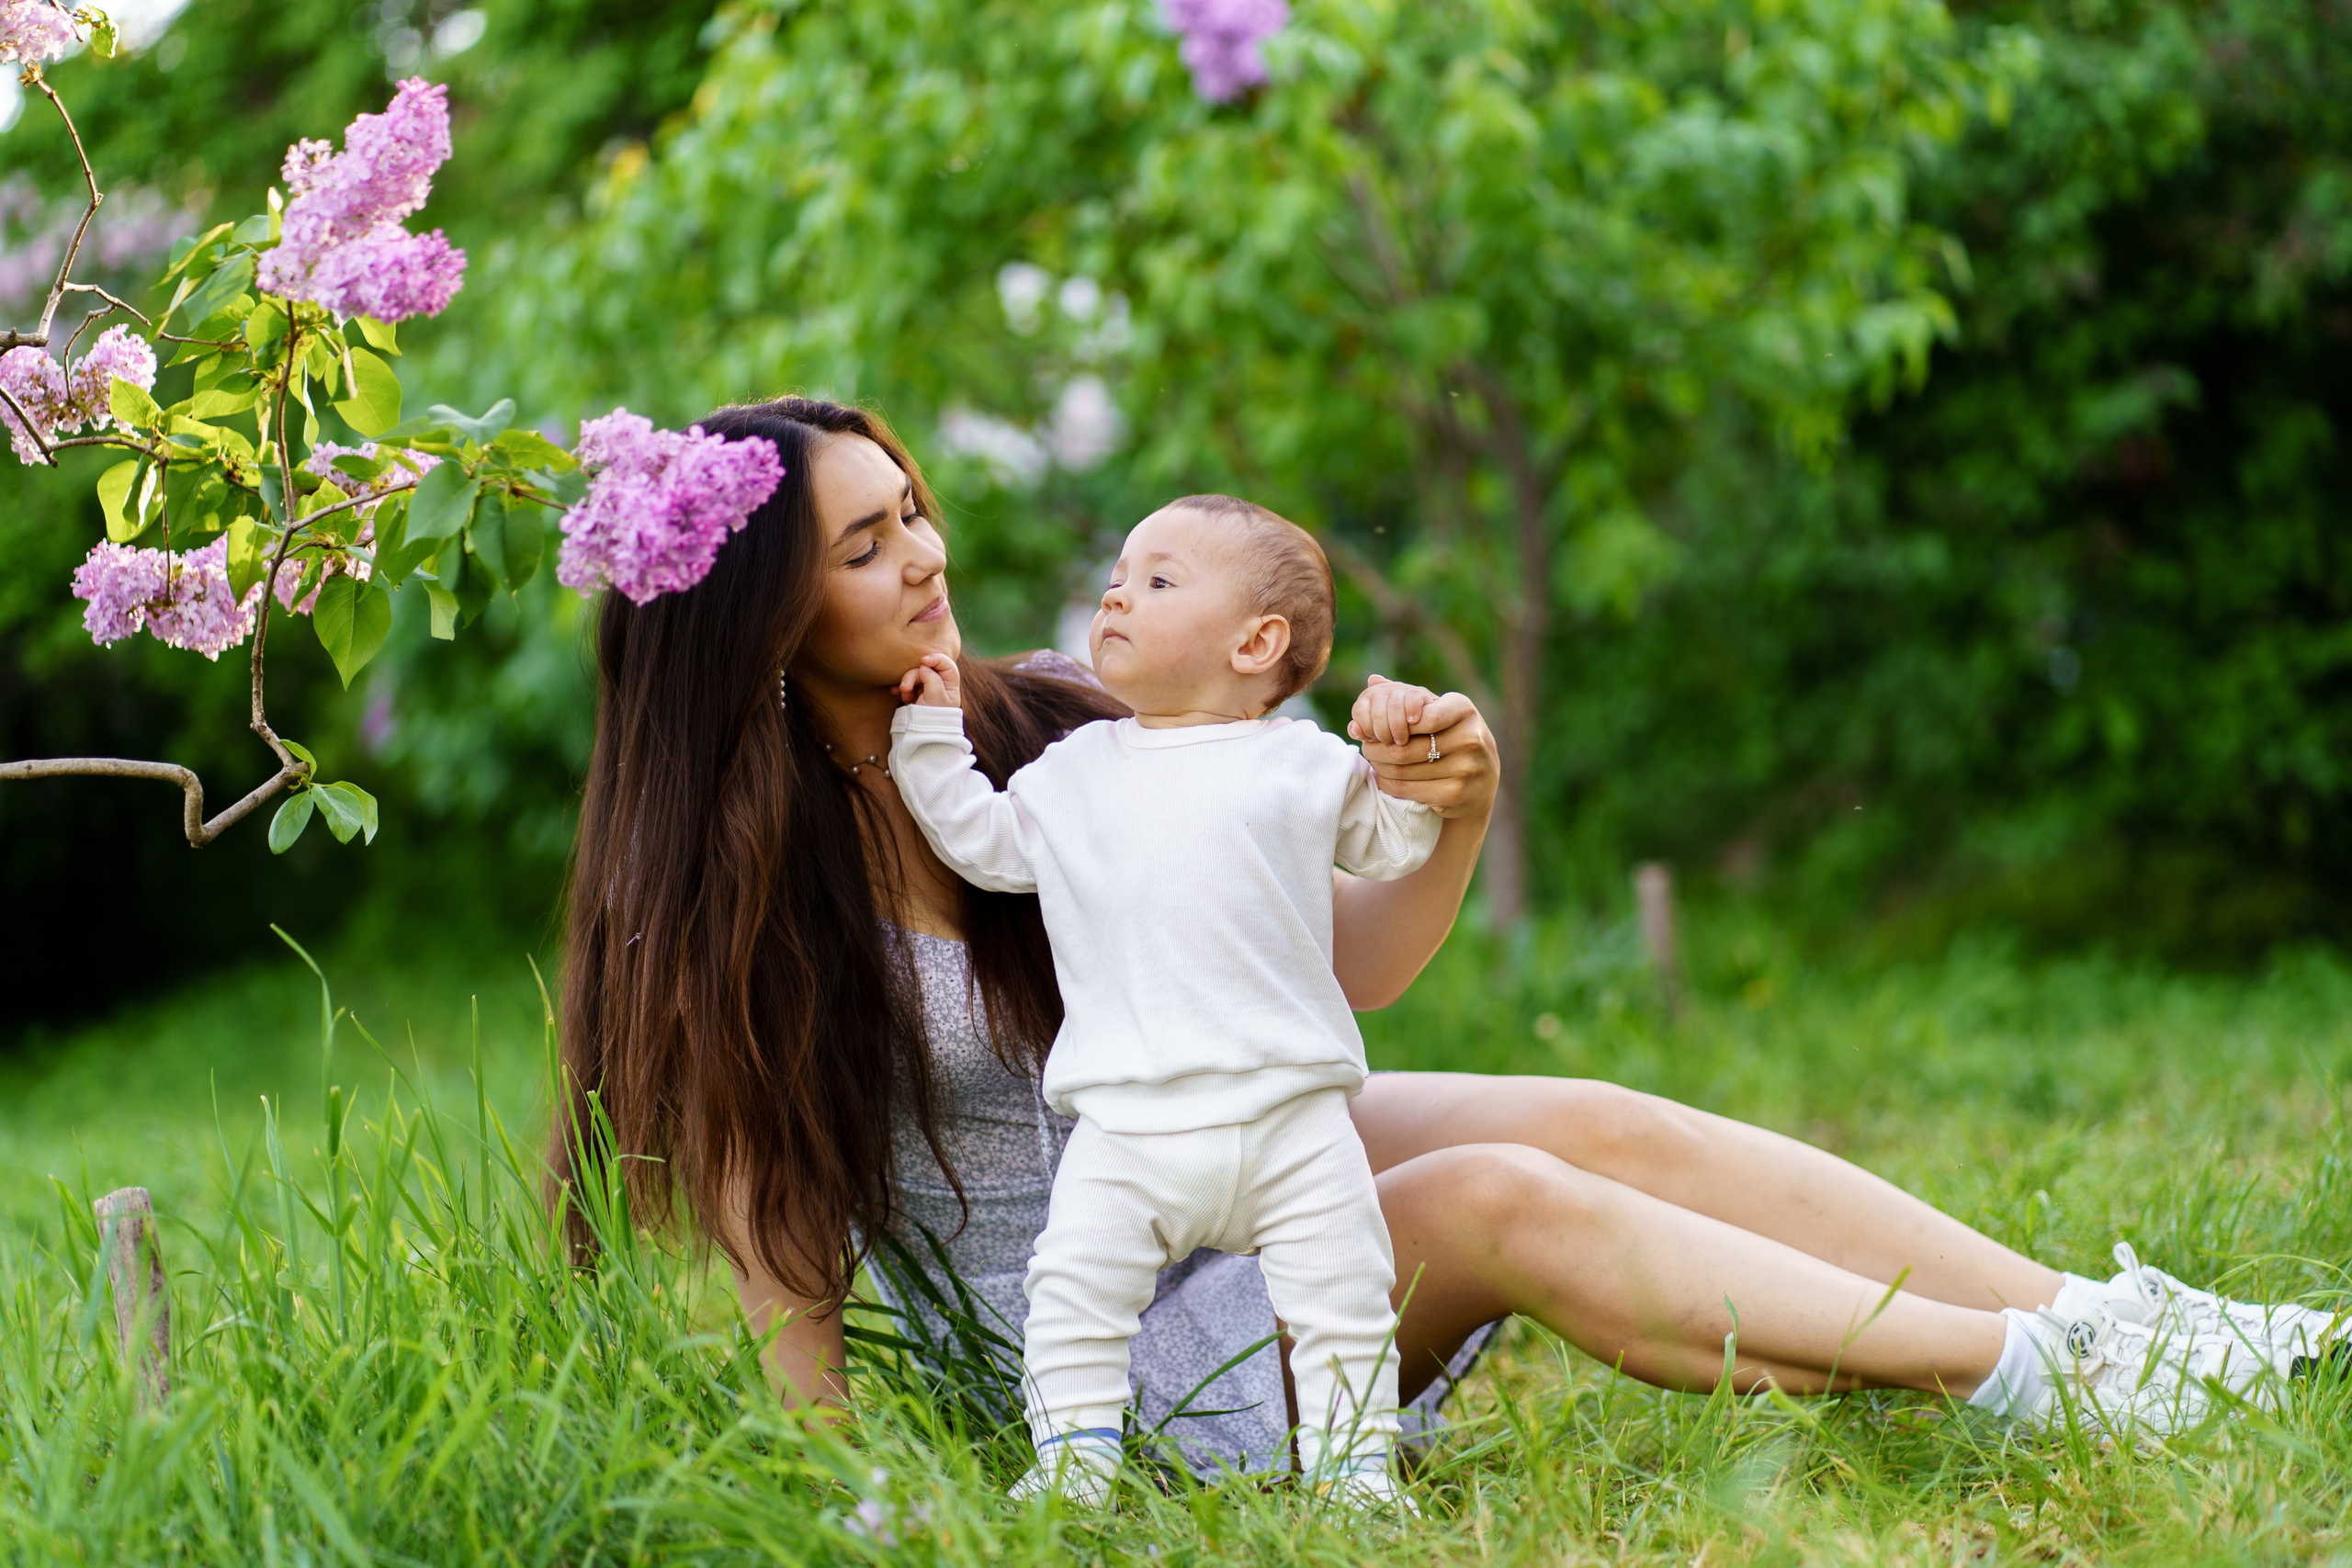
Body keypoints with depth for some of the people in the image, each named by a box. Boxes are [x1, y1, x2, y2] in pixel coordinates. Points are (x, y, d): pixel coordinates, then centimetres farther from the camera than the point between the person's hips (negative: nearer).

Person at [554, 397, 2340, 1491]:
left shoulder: (1058, 734, 0)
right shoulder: (735, 886, -14)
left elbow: (1341, 970, 3)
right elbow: (770, 1209, -10)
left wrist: (1453, 822, -15)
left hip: (1229, 1153, 5)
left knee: (1594, 1122, -18)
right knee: (1497, 1203, -27)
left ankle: (2118, 1325, -19)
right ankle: (2023, 1375, -26)